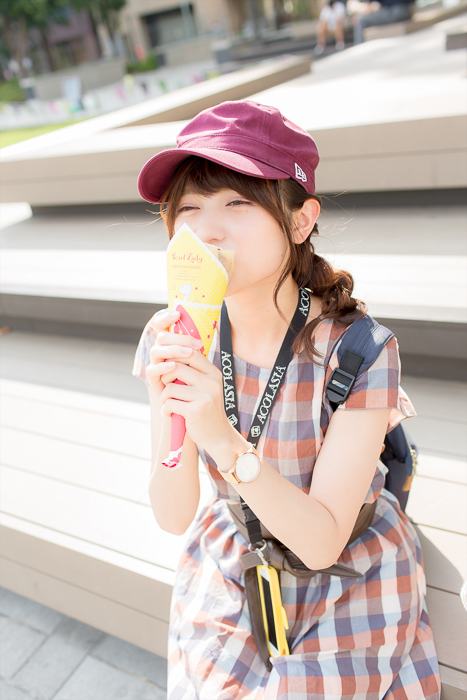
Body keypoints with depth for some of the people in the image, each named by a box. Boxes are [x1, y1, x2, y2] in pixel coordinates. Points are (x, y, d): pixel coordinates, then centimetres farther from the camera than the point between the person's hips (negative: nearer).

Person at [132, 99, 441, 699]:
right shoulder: (172, 340, -16)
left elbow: (321, 542, -27)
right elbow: (174, 519, -14)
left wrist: (224, 440, -41)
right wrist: (171, 422, -34)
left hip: (348, 585, -2)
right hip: (227, 576, 3)